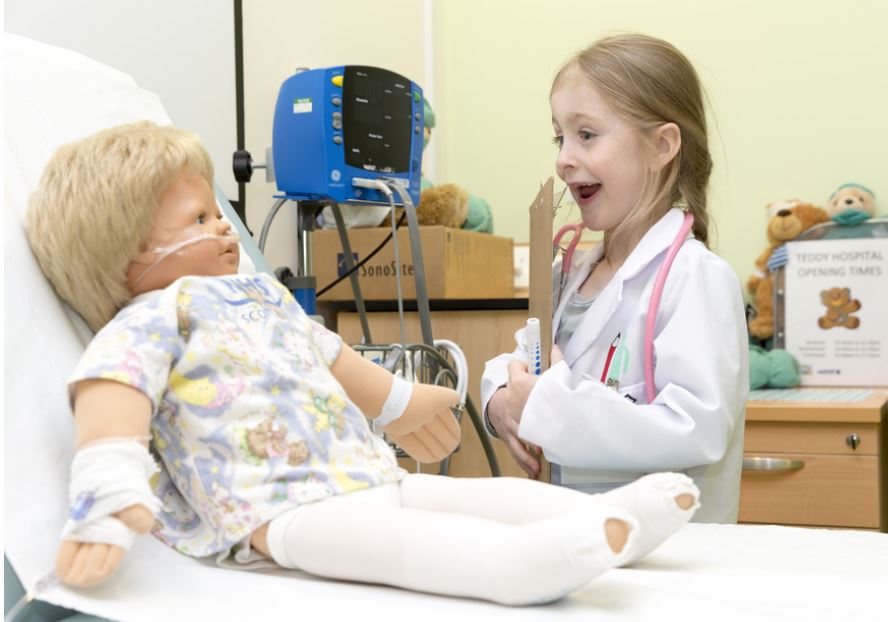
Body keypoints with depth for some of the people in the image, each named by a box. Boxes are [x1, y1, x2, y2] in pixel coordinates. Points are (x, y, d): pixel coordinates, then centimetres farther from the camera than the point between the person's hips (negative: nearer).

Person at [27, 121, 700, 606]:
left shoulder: (257, 293, 25)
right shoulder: (148, 321, -5)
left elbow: (325, 352, 39)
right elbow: (111, 396, -23)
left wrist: (398, 404, 50)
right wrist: (109, 502, -41)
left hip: (373, 474, 10)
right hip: (277, 510, -10)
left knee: (489, 491, -3)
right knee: (395, 535, -36)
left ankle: (607, 517, -15)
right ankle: (523, 562, -55)